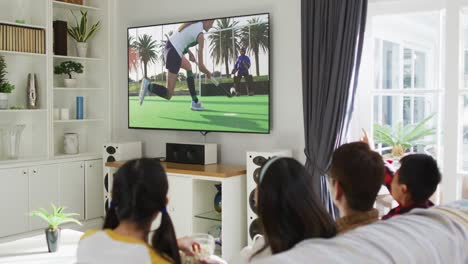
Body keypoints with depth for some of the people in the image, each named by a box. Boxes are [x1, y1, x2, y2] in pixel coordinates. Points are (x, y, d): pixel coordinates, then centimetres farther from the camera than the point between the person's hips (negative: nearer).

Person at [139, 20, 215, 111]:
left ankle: (195, 101, 29)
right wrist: (208, 73, 10)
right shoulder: (200, 36, -13)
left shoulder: (194, 23, 7)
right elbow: (200, 66, -10)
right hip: (174, 55, -9)